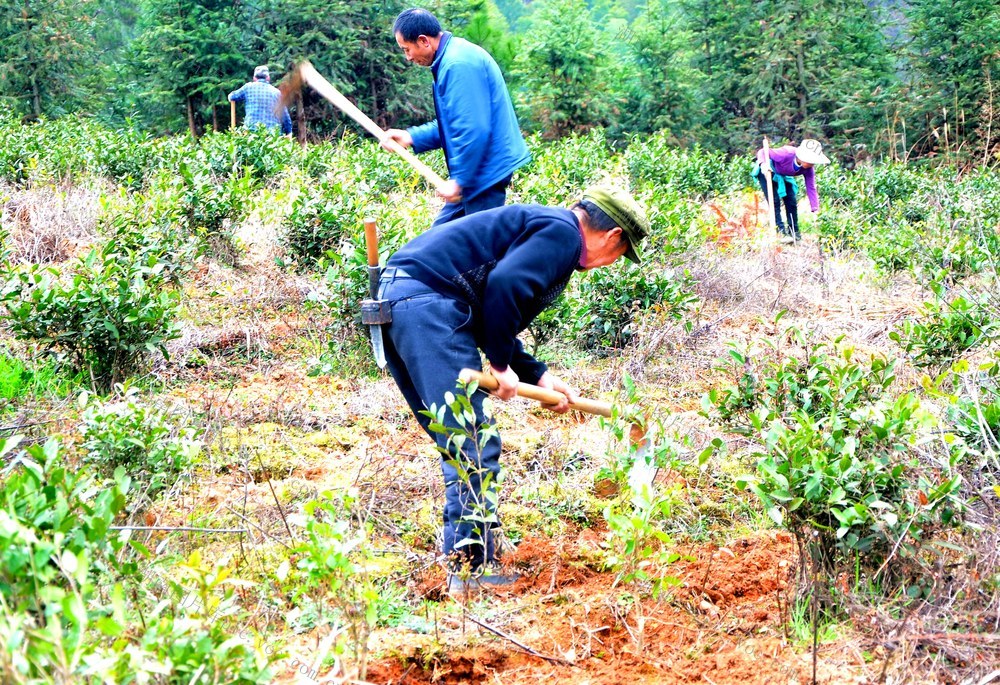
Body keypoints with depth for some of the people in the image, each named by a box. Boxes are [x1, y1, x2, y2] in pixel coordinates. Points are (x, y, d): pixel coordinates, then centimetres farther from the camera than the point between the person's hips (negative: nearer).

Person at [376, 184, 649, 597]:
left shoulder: (540, 227, 27)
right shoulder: (561, 233, -4)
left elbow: (495, 324, 28)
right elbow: (503, 285, -21)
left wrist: (537, 376, 26)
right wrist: (502, 365, -11)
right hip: (428, 303, -11)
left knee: (461, 446, 17)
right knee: (475, 446, -8)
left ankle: (466, 561, 23)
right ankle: (471, 569, -5)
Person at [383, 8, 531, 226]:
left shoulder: (458, 65, -21)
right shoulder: (453, 56, 13)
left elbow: (473, 130, -26)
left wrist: (459, 180, -21)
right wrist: (412, 137, 12)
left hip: (486, 169, -11)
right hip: (477, 169, 11)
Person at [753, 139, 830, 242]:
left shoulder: (808, 169, -22)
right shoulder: (786, 154, -40)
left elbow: (811, 188, -18)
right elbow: (762, 152, -33)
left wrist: (815, 209, -26)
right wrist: (763, 163, -54)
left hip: (783, 177, 6)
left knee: (791, 202, 1)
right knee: (775, 201, -16)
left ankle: (794, 232, 15)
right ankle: (781, 232, -15)